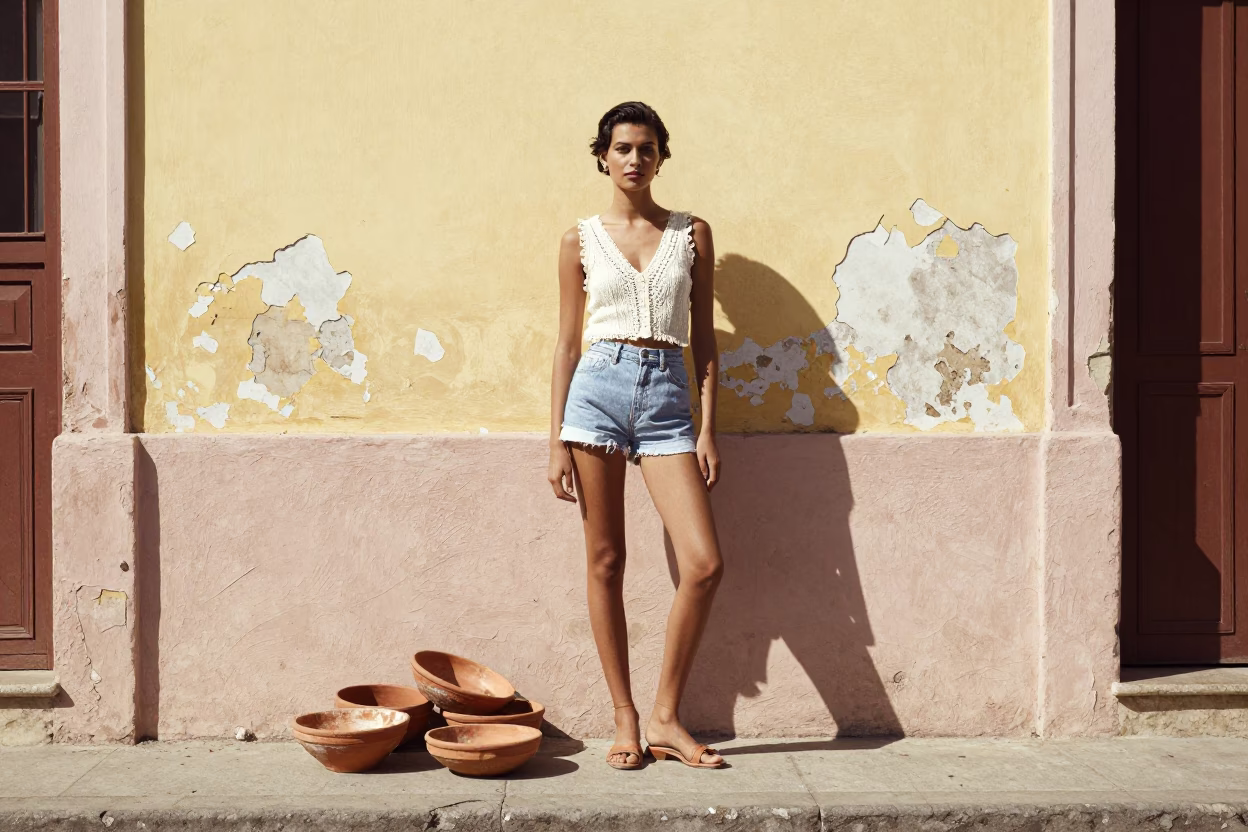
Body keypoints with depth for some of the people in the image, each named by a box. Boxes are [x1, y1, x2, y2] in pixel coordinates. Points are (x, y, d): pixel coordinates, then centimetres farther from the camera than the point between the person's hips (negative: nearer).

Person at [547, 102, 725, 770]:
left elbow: (703, 339, 9)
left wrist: (707, 431, 2)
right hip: (600, 386, -1)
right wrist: (556, 440, 2)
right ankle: (625, 721, 15)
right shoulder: (581, 241, 8)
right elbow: (567, 343, 8)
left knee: (705, 564, -9)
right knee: (606, 561, 2)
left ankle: (664, 718, 8)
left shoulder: (691, 234, 10)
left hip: (667, 395, 1)